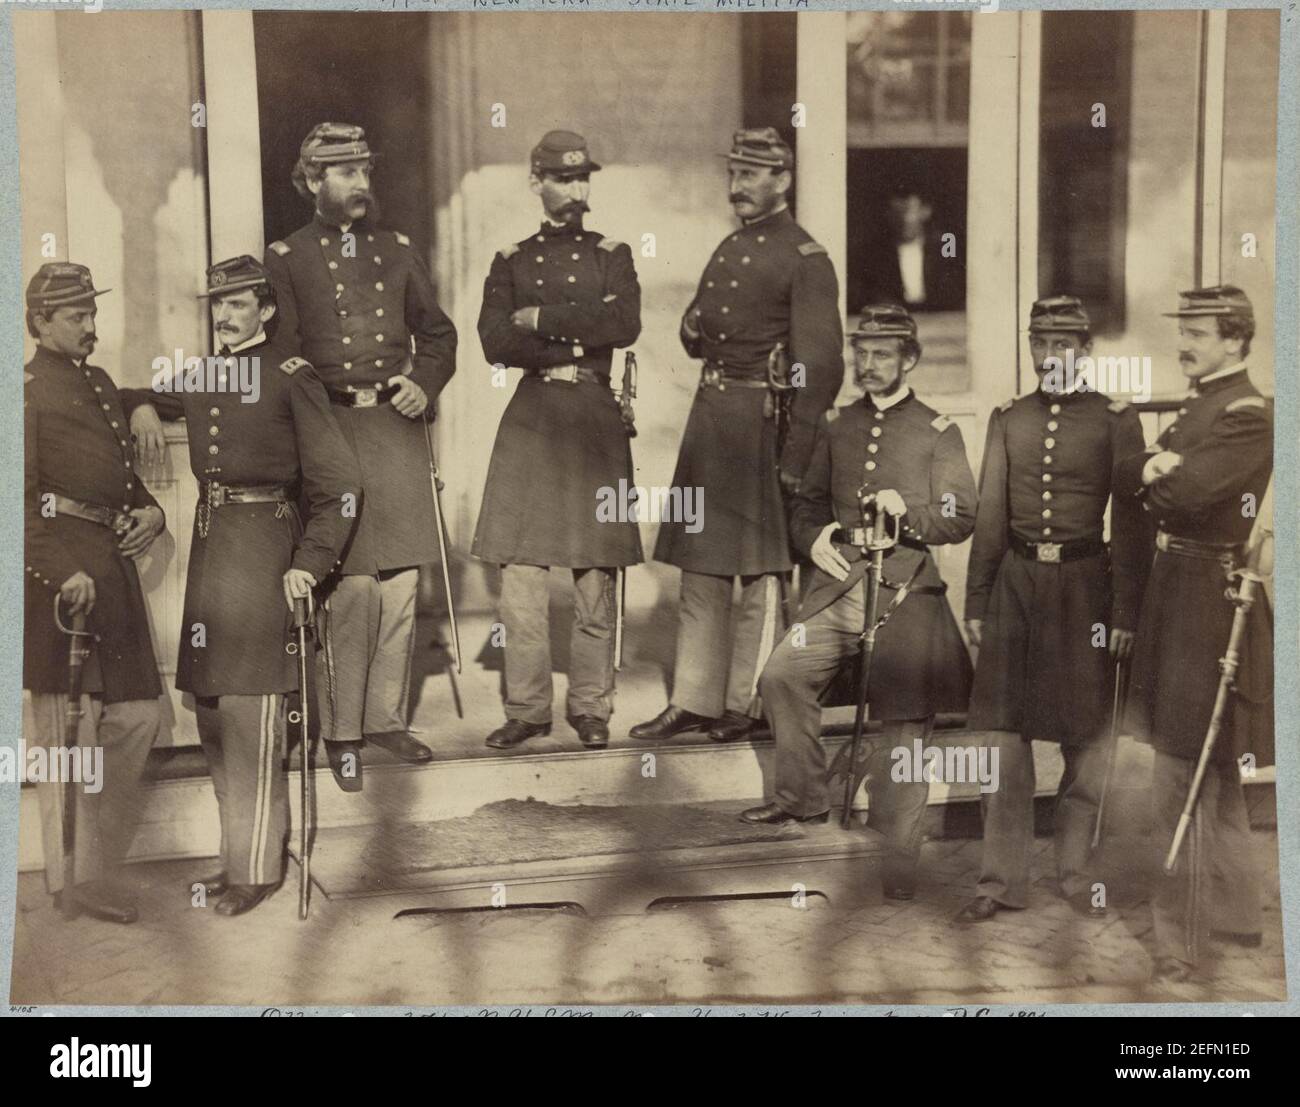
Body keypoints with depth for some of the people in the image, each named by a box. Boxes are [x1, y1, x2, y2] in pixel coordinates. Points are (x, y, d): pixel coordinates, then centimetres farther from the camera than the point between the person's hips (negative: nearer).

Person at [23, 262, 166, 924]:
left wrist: (149, 512, 5)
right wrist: (63, 574, -24)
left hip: (114, 569, 9)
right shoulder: (28, 392, -7)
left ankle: (97, 861, 22)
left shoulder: (101, 384, 19)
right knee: (71, 728, -2)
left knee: (139, 714, 9)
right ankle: (75, 883, 8)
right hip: (62, 576, -8)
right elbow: (21, 501, -14)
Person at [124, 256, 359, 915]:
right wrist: (141, 407, 6)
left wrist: (311, 562, -15)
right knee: (212, 711, 10)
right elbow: (136, 400, 31)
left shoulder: (292, 379, -4)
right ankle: (237, 853, 22)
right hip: (209, 543, 7)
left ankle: (258, 866, 2)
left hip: (263, 544, -7)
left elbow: (338, 483, -6)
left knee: (250, 713, -7)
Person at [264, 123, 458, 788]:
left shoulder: (397, 251, 14)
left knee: (401, 582, 6)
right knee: (350, 587, -7)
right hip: (333, 428, -4)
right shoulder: (285, 258, 3)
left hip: (399, 426, 4)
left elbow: (438, 333, 19)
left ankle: (385, 717, 18)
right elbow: (281, 354, 0)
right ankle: (342, 732, 4)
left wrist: (424, 385, 1)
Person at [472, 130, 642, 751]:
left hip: (596, 422, 0)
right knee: (520, 573, -3)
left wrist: (542, 318, -9)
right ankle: (526, 709, 8)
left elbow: (625, 325, -9)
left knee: (596, 578, 1)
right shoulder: (510, 261, 11)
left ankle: (591, 709, 12)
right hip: (530, 421, 0)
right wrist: (574, 347, -9)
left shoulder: (613, 256, 11)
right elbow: (496, 343, -4)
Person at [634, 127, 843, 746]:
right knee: (700, 568, 10)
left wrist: (796, 457, -19)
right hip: (710, 413, 8)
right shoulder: (729, 250, 16)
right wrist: (694, 330, 0)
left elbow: (820, 365, -14)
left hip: (762, 421, -8)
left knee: (761, 572, 2)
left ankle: (750, 705, 12)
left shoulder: (806, 260, -8)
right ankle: (694, 701, 17)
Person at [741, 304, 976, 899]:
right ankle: (802, 798, 10)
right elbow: (806, 504, 19)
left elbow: (961, 519, 0)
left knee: (902, 720, -3)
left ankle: (897, 863, 6)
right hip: (840, 581, 4)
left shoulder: (938, 432, 3)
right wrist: (814, 539, -2)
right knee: (781, 675, -11)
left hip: (907, 589, -4)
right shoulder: (835, 425, 14)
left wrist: (909, 512, -18)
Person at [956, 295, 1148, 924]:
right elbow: (989, 519, 9)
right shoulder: (1007, 420, 9)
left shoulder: (1116, 420, 1)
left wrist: (1125, 613, -8)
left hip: (1084, 585, -2)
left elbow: (1132, 524, -3)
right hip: (1015, 584, 2)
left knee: (1087, 741, 5)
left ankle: (1077, 875, 19)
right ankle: (1002, 879, 10)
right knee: (1004, 736, 1)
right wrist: (975, 604, 5)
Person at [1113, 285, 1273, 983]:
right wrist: (1153, 465, -12)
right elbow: (1124, 480, 9)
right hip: (1176, 594, 10)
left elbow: (1185, 493, -27)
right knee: (1213, 773, 18)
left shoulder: (1249, 417, -14)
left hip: (1210, 604, -10)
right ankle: (1236, 913, 32)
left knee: (1183, 775, -5)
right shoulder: (1198, 406, 16)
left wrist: (1152, 473, -6)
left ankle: (1178, 943, 3)